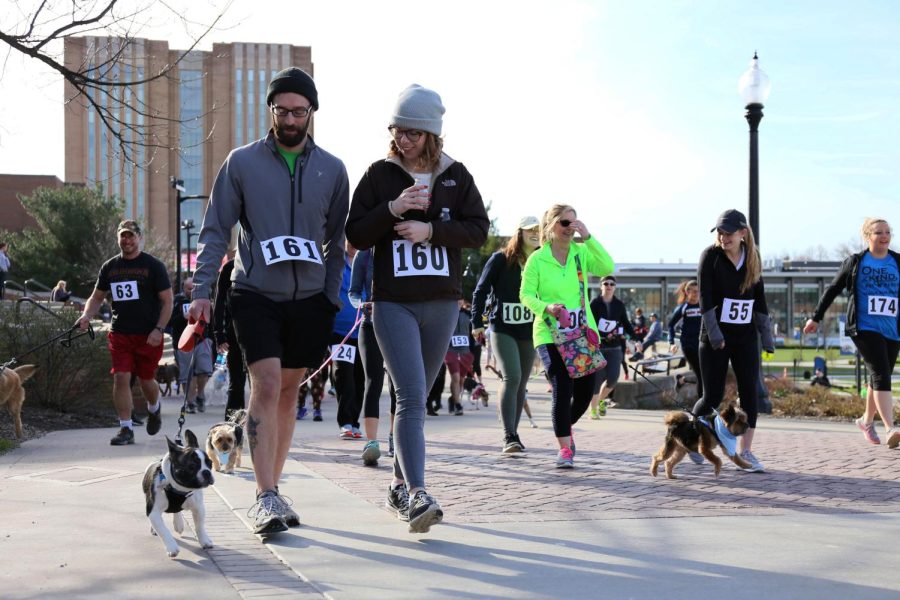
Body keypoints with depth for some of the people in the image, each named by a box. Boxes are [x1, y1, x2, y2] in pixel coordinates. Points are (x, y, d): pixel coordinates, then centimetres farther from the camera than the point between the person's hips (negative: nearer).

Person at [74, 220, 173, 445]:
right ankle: (126, 429, -2)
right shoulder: (110, 267, 8)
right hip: (119, 334, 3)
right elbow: (97, 297, 17)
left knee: (146, 379, 8)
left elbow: (167, 301, -3)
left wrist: (158, 329, -14)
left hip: (148, 335, -2)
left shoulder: (153, 266, -2)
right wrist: (86, 316, -4)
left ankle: (154, 409, 40)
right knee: (121, 378, -8)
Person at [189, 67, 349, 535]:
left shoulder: (332, 170, 7)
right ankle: (266, 497, -15)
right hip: (256, 292, -3)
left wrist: (333, 297, 4)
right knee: (266, 385, -15)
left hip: (309, 298, 3)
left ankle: (272, 486, 21)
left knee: (288, 392, 10)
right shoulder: (242, 162, 1)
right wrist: (202, 291, -7)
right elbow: (215, 231, 1)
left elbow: (337, 240, 12)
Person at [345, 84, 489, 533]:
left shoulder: (455, 175, 7)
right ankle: (417, 493, -21)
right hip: (393, 302, -3)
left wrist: (430, 230, -12)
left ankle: (399, 486, 24)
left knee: (416, 396, 12)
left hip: (443, 302, 3)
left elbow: (478, 230, 2)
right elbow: (355, 235, 0)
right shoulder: (379, 174, 2)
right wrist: (392, 210, -16)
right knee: (411, 397, -15)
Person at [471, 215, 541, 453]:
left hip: (528, 331, 5)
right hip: (502, 329, -5)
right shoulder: (501, 259, -4)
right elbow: (481, 290, -1)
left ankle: (512, 435, 20)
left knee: (520, 384, 9)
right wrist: (477, 322, -5)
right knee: (512, 377, -19)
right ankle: (509, 437, -19)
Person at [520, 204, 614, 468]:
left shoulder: (581, 253, 3)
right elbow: (526, 295, -3)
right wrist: (546, 307, -22)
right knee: (562, 389, -13)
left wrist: (588, 238, -18)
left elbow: (607, 268, -12)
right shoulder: (537, 259, -2)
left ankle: (565, 426, 37)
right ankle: (565, 448, -1)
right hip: (550, 334, -3)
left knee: (585, 390, 7)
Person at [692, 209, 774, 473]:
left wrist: (766, 334, 6)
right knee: (713, 396, -2)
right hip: (715, 337, -4)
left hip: (745, 336, 4)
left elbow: (759, 298, 9)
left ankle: (746, 452, 3)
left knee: (749, 392, -4)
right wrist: (714, 332, -21)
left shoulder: (752, 258, 4)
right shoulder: (711, 255, -8)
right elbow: (705, 297, -14)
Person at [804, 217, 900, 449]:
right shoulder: (855, 262, 4)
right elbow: (833, 289, 12)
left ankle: (867, 420, 34)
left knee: (879, 377, 12)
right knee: (881, 374, -18)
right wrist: (816, 317, 15)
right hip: (865, 328, -4)